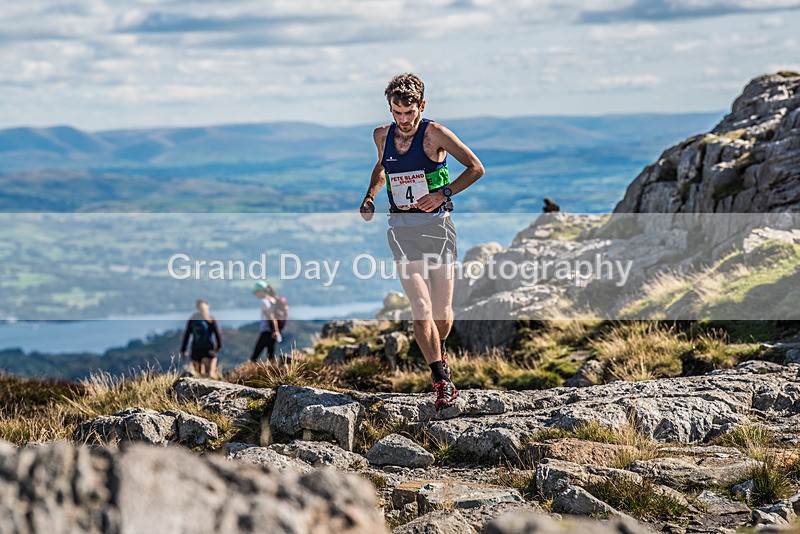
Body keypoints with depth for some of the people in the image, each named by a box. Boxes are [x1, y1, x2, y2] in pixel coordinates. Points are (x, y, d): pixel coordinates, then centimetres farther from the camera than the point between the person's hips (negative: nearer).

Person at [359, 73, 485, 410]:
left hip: (435, 223, -2)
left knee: (442, 311, 4)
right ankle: (442, 382, -10)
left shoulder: (434, 134, -6)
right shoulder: (382, 135, 7)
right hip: (401, 228, 2)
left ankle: (440, 351, 38)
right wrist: (370, 196, 11)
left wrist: (443, 193, -16)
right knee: (421, 309, -12)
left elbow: (476, 168, -4)